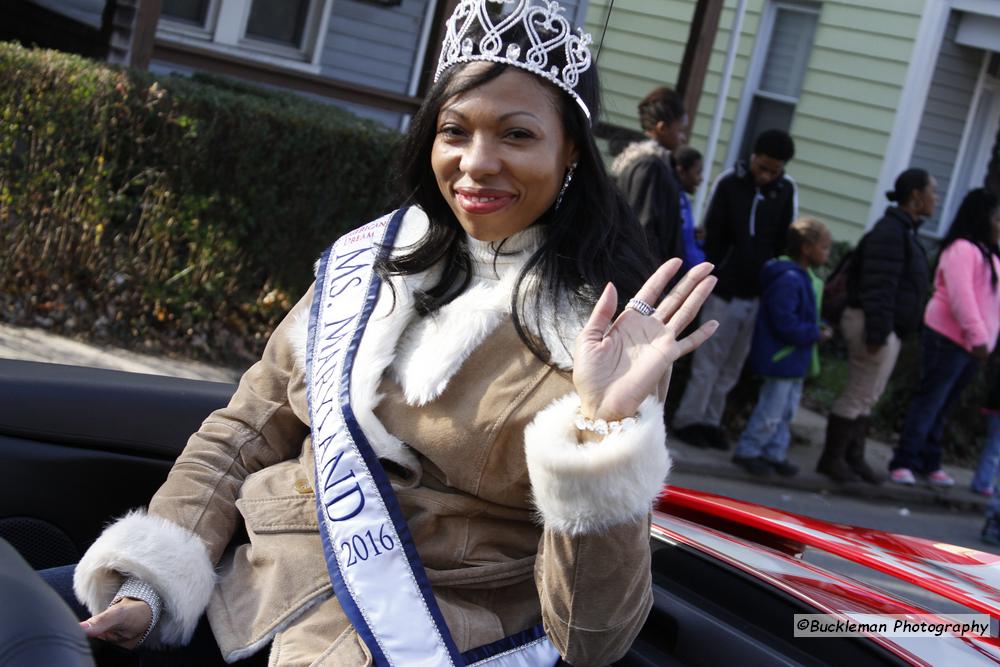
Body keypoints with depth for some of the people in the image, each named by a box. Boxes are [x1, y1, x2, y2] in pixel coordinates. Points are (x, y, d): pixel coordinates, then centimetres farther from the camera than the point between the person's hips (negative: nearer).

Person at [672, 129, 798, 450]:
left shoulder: (786, 191, 4)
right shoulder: (729, 183, -4)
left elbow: (787, 242, 9)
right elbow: (712, 236, -2)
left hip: (759, 293, 3)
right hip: (725, 289, -3)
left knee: (733, 364, 9)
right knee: (709, 358, -1)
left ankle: (710, 420, 17)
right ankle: (688, 419, 7)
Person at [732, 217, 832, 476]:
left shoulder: (804, 277, 11)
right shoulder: (788, 279, -24)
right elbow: (785, 323, -27)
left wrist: (817, 327, 5)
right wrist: (815, 334, -20)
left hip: (795, 359, 11)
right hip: (781, 359, -11)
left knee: (787, 410, 17)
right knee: (771, 411, -2)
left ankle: (775, 453, 27)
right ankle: (747, 451, 12)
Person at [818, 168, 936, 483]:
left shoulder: (904, 231, 16)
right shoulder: (890, 232, -17)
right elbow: (879, 287, -23)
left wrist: (883, 331, 18)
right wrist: (877, 333, -25)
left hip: (888, 328, 10)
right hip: (875, 325, -10)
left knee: (867, 396, 14)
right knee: (860, 395, -3)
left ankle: (853, 458, 22)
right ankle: (832, 458, 6)